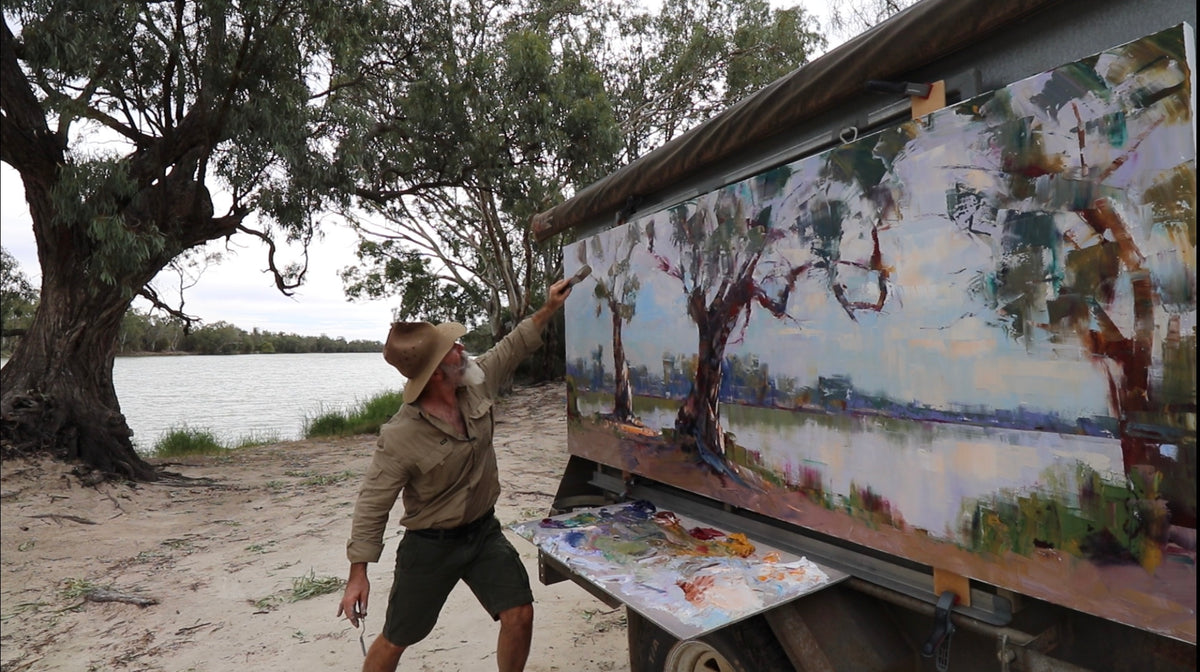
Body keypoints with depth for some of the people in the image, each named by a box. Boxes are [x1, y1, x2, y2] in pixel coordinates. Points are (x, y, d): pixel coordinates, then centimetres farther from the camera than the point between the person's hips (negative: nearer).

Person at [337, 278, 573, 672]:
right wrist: (358, 574, -15)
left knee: (520, 615, -1)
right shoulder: (401, 437, -27)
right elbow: (372, 505, -19)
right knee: (396, 640, 14)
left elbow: (512, 348, 5)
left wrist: (549, 308, 5)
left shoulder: (475, 385, -12)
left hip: (485, 530, 5)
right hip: (430, 546, -4)